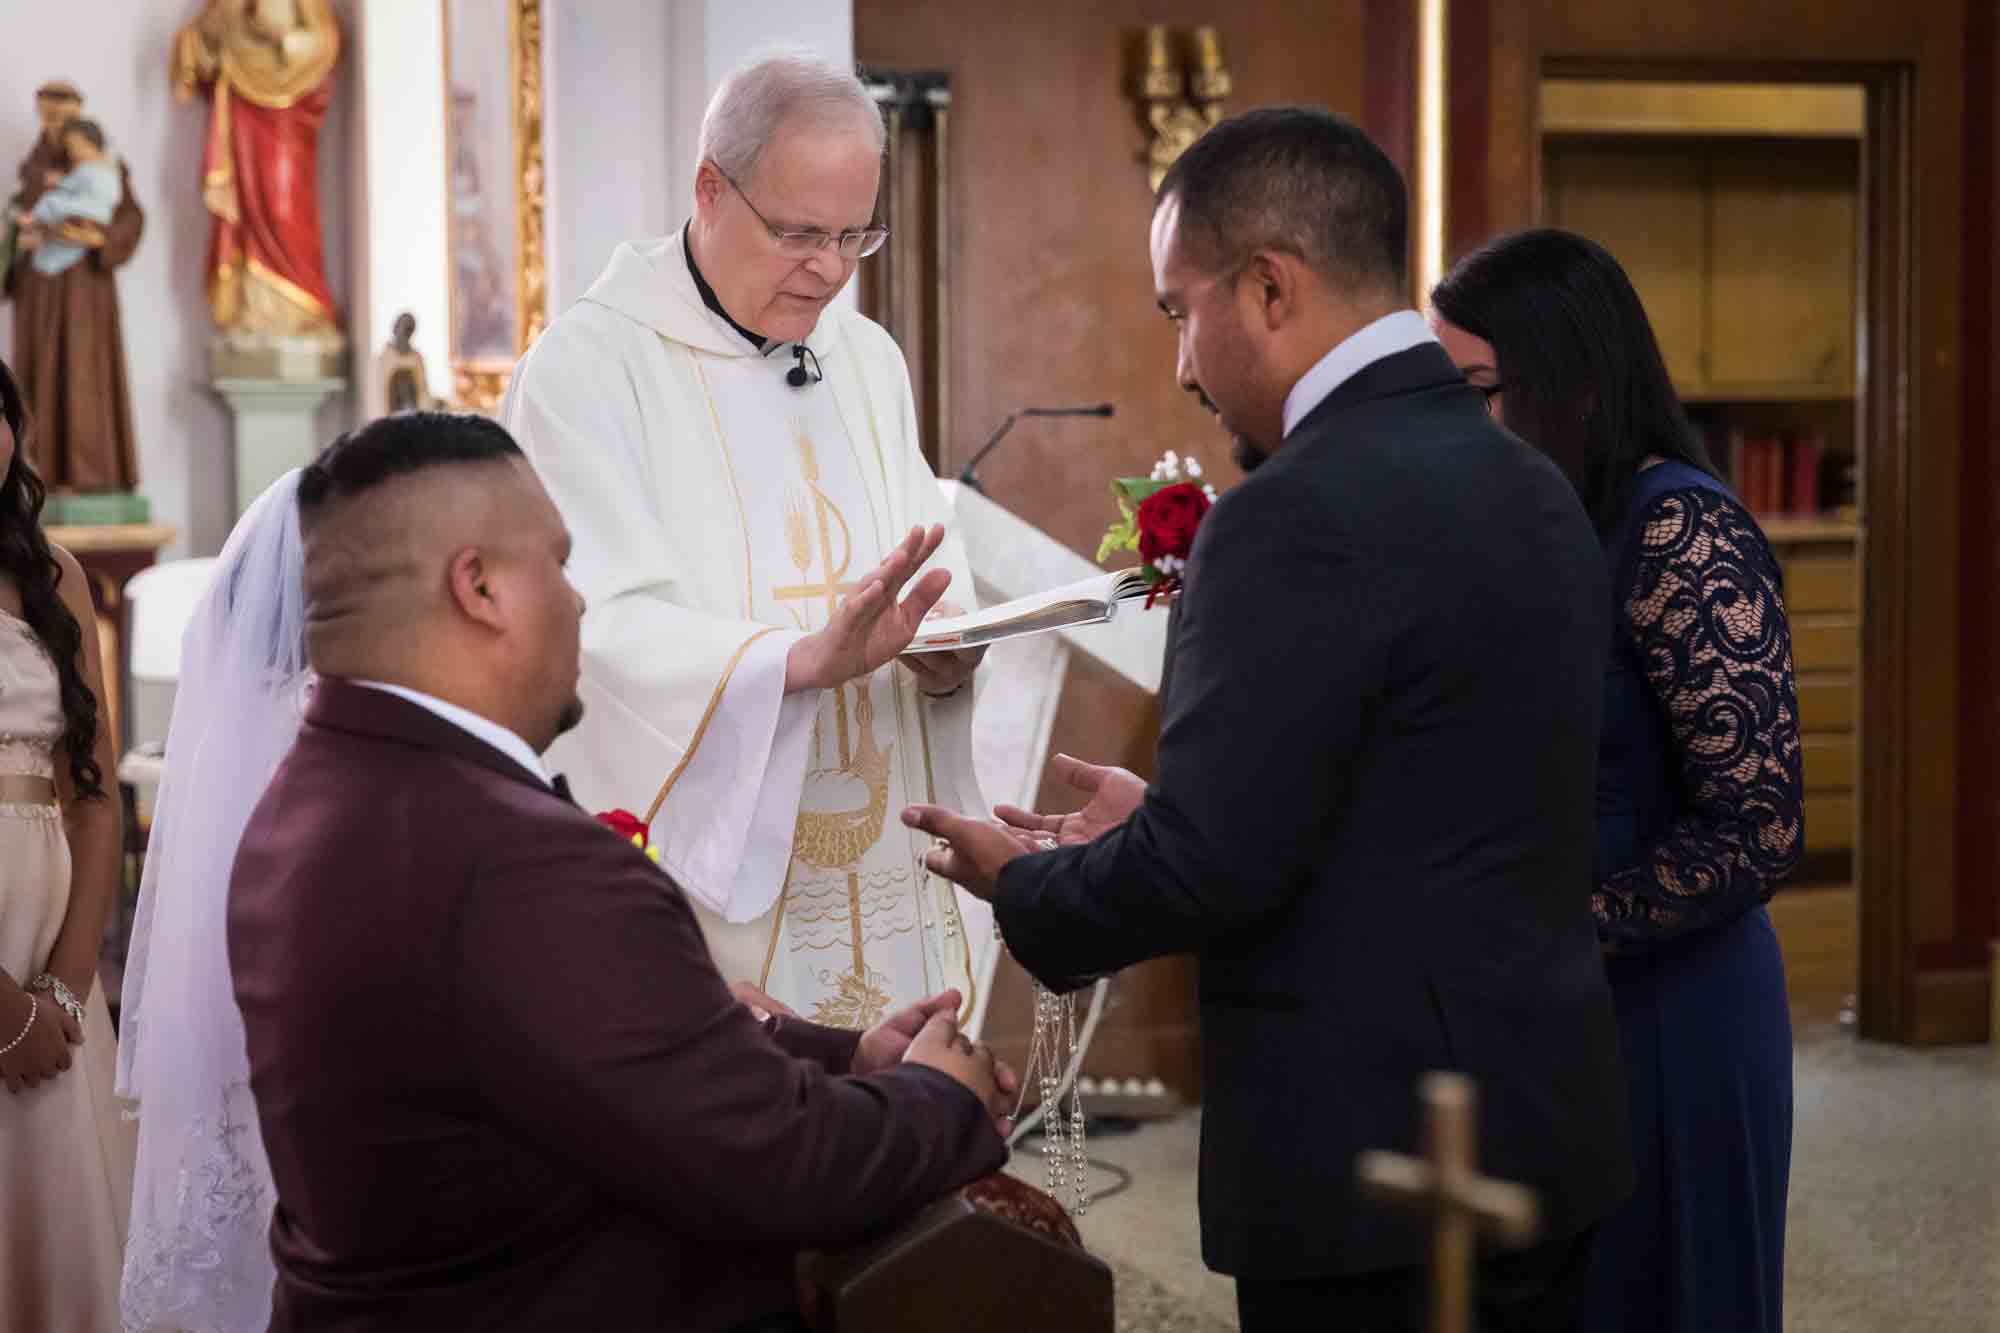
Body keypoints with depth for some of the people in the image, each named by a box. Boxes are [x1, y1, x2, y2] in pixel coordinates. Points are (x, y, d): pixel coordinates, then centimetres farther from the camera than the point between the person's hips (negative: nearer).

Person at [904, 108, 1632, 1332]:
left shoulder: (1303, 517, -19)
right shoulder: (1533, 487, 9)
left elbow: (1207, 866, -20)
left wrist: (1025, 882, -1)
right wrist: (1160, 818, 16)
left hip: (1378, 1166, -9)